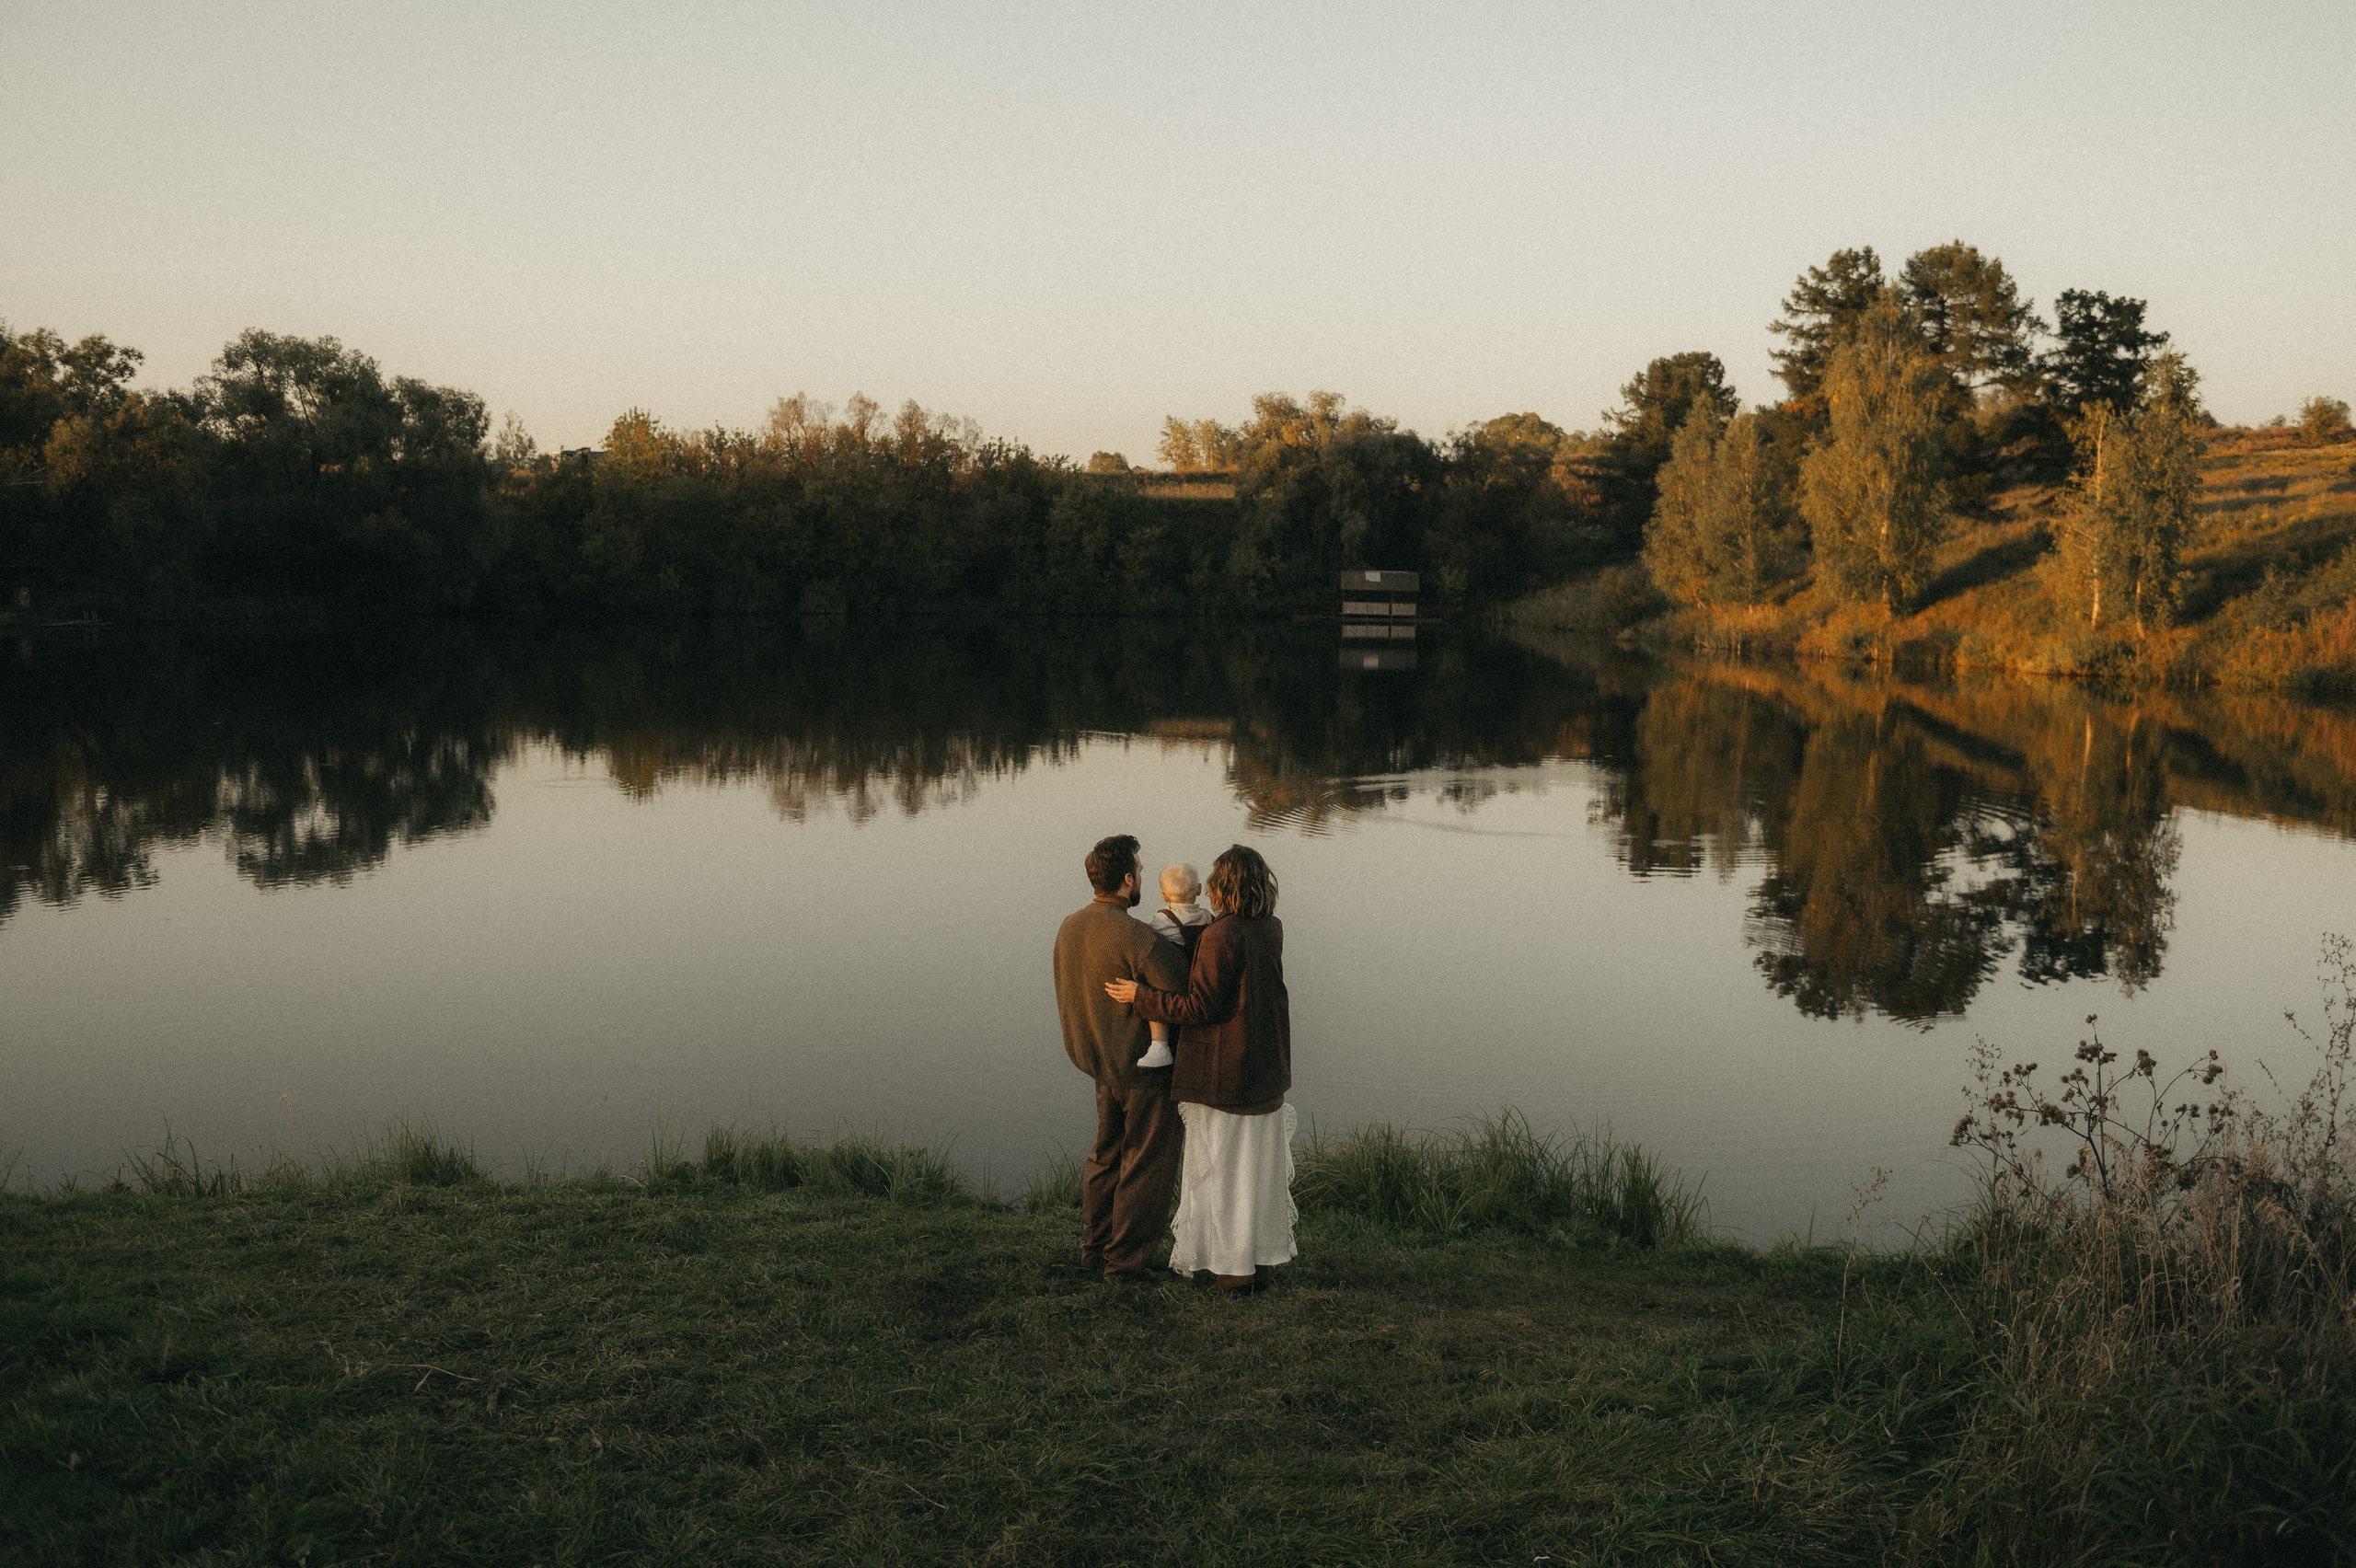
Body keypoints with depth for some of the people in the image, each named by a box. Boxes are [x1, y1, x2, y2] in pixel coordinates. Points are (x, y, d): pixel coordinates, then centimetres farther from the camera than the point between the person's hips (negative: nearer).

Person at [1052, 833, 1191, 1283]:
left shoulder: (1069, 927, -1)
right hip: (1145, 1068, -8)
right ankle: (1127, 1260, 13)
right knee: (1148, 1164, 5)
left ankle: (1096, 1245, 32)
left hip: (1100, 1062, 8)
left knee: (1107, 1154, 22)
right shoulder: (1136, 937, -26)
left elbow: (1065, 1001, 9)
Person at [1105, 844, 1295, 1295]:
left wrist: (1140, 997, -12)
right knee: (1261, 1168, 16)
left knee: (1222, 1169, 6)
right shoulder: (1272, 930, 1)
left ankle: (1236, 1268, 13)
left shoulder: (1219, 938, -22)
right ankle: (1263, 1261, 23)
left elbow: (1200, 1007, -20)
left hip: (1222, 1073, -7)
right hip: (1266, 1071, 7)